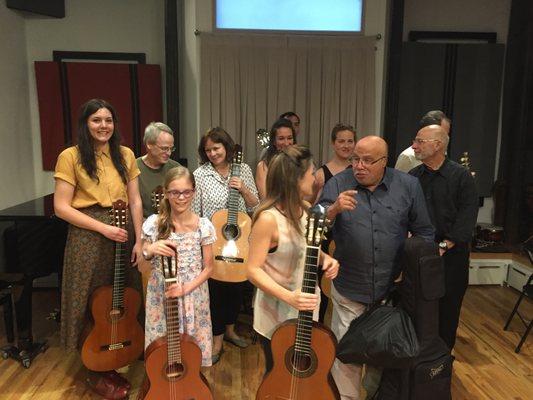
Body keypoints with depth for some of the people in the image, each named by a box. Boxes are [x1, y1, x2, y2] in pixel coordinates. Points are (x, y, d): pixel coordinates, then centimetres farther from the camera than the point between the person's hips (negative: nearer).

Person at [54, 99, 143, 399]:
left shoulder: (125, 155, 7)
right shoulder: (71, 156, -6)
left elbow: (135, 202, 5)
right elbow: (61, 207, -10)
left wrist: (139, 240, -2)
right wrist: (103, 228, -15)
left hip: (122, 235, 4)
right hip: (88, 237, -4)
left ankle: (112, 365, 31)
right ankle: (96, 373, 25)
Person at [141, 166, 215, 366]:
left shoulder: (203, 226, -9)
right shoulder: (153, 223, -7)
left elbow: (208, 268, -3)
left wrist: (186, 288, -16)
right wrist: (150, 251, -20)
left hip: (193, 296, 0)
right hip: (161, 296, 1)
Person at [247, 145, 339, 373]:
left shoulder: (306, 210, -2)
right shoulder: (268, 218, -24)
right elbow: (253, 270, -20)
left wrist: (325, 258, -7)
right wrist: (288, 296, -30)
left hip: (307, 307, 7)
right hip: (278, 314, -7)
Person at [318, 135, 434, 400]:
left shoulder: (408, 186, -4)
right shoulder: (337, 184, -7)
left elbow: (424, 233, 3)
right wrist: (334, 210, -31)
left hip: (393, 287, 2)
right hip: (348, 288, -1)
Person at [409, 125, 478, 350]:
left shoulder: (461, 175, -4)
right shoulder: (413, 177, 7)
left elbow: (468, 215, -11)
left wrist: (445, 245, -17)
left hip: (452, 253, -3)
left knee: (448, 306, 6)